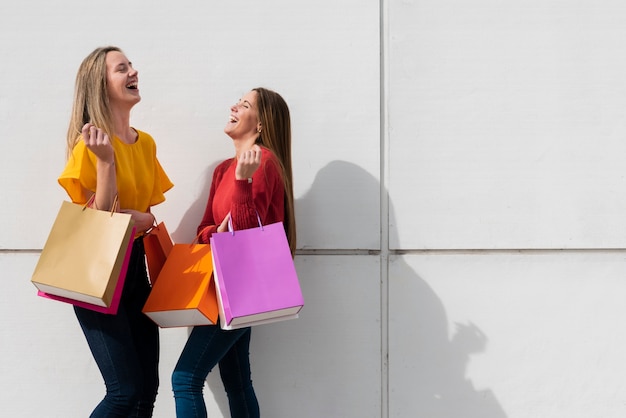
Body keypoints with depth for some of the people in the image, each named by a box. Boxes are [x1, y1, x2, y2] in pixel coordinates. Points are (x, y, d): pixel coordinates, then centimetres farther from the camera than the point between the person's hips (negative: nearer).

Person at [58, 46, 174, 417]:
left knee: (148, 387, 5)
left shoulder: (146, 144, 8)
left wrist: (140, 219, -11)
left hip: (135, 267, 7)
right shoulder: (90, 143, -12)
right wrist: (105, 160, -25)